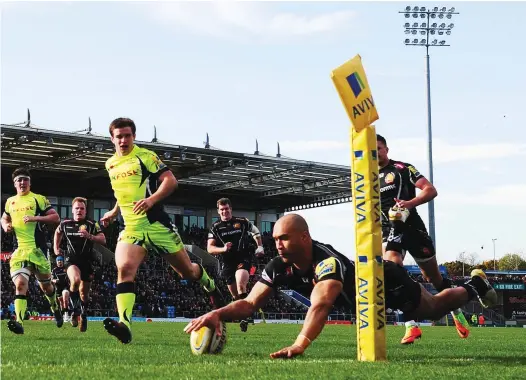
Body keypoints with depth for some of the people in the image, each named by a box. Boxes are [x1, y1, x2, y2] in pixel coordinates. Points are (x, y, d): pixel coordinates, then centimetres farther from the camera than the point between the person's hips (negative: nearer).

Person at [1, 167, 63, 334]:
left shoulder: (39, 199, 0)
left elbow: (56, 218, -5)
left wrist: (36, 218, -18)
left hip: (37, 249, -2)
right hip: (19, 250, 2)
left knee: (45, 285, 13)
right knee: (20, 284, -17)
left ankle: (55, 308, 43)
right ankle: (19, 322, -28)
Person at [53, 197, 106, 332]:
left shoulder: (92, 225, -1)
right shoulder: (65, 224, 5)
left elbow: (103, 240, -9)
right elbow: (58, 232, 28)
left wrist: (89, 236, -24)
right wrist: (56, 247, 19)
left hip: (87, 261, 1)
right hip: (71, 260, -1)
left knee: (84, 293, 8)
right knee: (75, 280, -32)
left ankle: (83, 316, 29)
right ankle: (75, 309, -14)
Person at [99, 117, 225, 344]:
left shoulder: (145, 156, -4)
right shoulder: (110, 164, 14)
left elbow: (170, 181, -12)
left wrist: (151, 199, -25)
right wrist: (114, 212, 28)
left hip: (156, 223, -4)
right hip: (131, 228, 4)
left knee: (187, 271, 9)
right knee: (124, 268, -25)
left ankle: (209, 285, 44)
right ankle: (124, 324, -36)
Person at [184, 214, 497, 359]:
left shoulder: (328, 262, -48)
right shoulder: (279, 267, -27)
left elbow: (321, 305, -65)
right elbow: (250, 303, -32)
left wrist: (301, 344, -81)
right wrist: (217, 314, -53)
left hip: (387, 281, -7)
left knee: (434, 310, 21)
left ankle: (475, 285, 48)